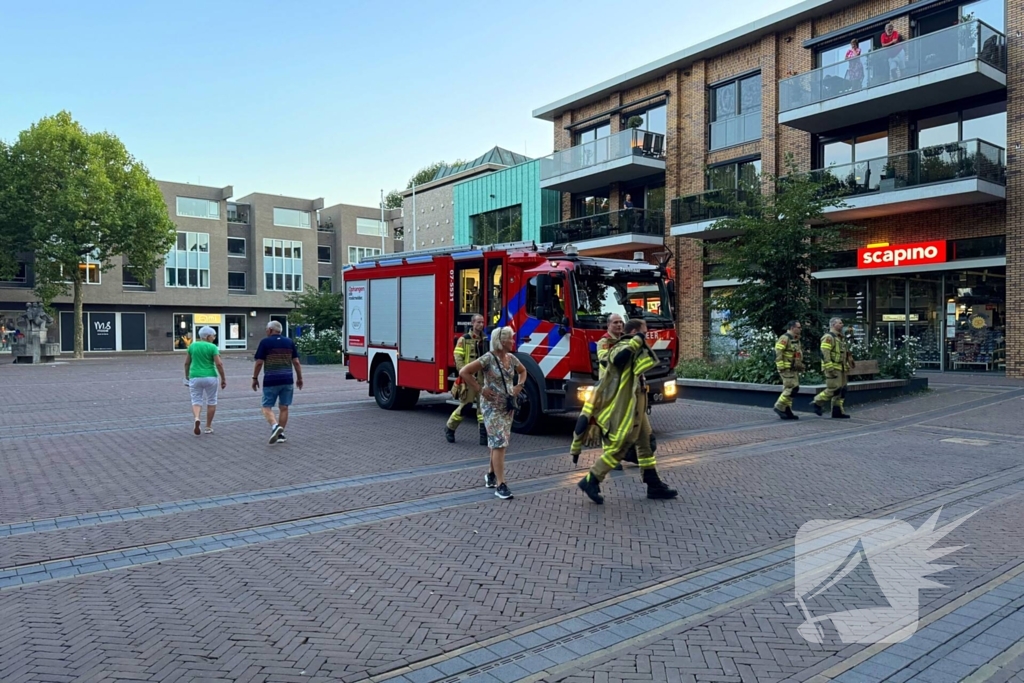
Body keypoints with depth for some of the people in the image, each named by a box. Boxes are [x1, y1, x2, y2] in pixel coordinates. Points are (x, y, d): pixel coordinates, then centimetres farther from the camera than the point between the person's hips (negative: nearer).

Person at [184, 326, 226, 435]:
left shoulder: (192, 345, 4)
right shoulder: (212, 347, -6)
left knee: (196, 401, 7)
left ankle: (196, 418, -22)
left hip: (195, 377, 2)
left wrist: (187, 375, 23)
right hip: (210, 377, -2)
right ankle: (208, 427, 14)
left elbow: (187, 363, 9)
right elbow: (219, 364, -11)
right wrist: (223, 379, -4)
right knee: (211, 402, 11)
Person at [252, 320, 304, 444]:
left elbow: (259, 362, -6)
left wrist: (255, 378, 4)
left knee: (267, 408, 3)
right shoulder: (289, 342, 7)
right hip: (287, 380, 3)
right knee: (284, 408, 11)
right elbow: (296, 362, 6)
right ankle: (281, 434, 14)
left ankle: (275, 426, -22)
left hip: (270, 381, -3)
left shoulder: (265, 342, -3)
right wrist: (299, 378, 15)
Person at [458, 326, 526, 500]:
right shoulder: (488, 359, -17)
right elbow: (464, 372, -19)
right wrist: (480, 390, -18)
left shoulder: (511, 358, 4)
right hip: (492, 406, -7)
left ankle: (491, 475, 32)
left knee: (499, 443, 16)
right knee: (499, 443, -11)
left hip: (508, 405, 7)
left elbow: (523, 371, 26)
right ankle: (500, 485, -9)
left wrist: (520, 385, 8)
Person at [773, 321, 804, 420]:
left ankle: (787, 412, 13)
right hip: (787, 369, -10)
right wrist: (781, 367, -22)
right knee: (792, 389, -14)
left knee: (788, 390, 10)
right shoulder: (784, 338, -13)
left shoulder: (796, 339, 18)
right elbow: (778, 353, -19)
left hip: (794, 369, 10)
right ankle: (779, 407, -5)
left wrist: (800, 367, 22)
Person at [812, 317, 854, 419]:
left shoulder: (840, 338, 21)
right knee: (834, 388, -13)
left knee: (842, 389, 6)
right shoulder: (828, 337, -11)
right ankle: (818, 402, 2)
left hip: (841, 368, 10)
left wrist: (847, 366, 21)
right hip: (833, 368, -10)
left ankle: (838, 410, 10)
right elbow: (824, 353, -19)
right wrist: (830, 368, -24)